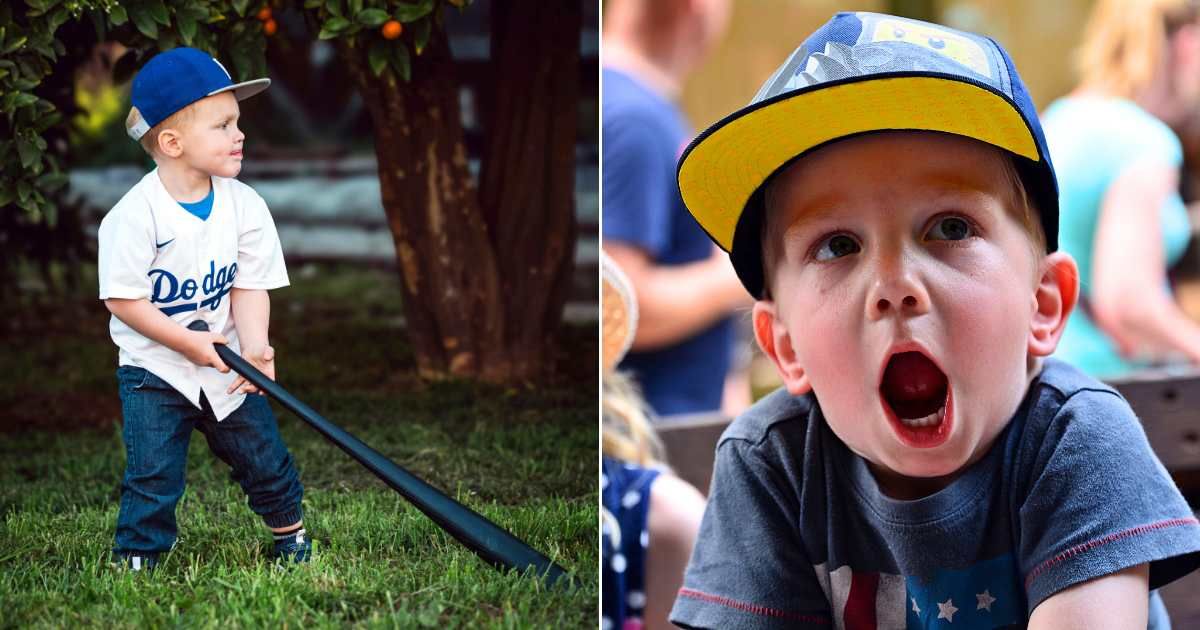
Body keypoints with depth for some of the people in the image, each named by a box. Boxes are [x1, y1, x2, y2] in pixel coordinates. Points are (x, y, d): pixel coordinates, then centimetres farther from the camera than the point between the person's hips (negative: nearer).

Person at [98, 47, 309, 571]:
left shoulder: (244, 205, -5)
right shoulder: (137, 214, -19)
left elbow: (250, 286, -3)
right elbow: (123, 298, -16)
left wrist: (254, 347, -20)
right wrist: (186, 341, -20)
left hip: (225, 365, 4)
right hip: (154, 370, -4)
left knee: (265, 459, 11)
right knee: (154, 478, -8)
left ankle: (291, 537, 34)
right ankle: (135, 564, 7)